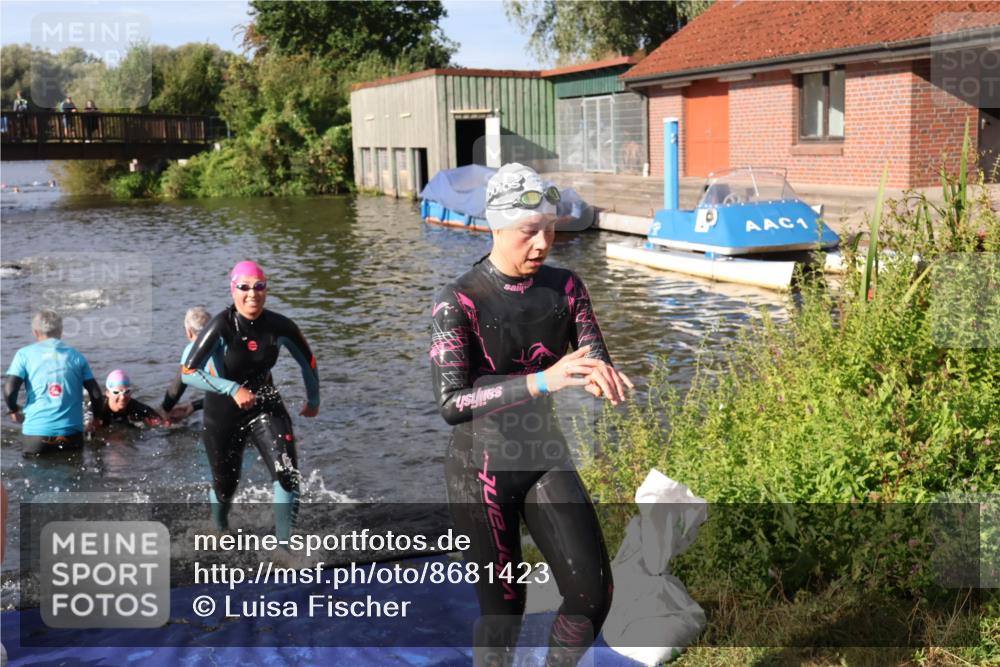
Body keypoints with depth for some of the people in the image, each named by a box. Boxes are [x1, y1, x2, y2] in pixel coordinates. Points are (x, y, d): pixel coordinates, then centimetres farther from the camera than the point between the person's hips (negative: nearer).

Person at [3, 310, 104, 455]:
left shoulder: (24, 354, 4)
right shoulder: (76, 356, 8)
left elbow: (9, 390, -7)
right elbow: (96, 394, 4)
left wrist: (14, 410, 14)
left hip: (37, 432, -1)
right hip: (71, 432, 1)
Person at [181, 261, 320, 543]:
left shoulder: (280, 326, -13)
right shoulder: (221, 327, -22)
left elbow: (307, 361, 5)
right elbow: (188, 372, -23)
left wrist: (313, 400, 15)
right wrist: (233, 389, -32)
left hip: (265, 406, 2)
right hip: (223, 411, -2)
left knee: (288, 474, -18)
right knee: (225, 486, 14)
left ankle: (283, 543, -7)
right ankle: (219, 532, 48)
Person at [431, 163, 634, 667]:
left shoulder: (565, 287, -2)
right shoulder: (458, 302, -17)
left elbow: (598, 362, -6)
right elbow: (450, 403, -27)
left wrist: (602, 376, -32)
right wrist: (543, 380, -39)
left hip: (547, 458, 4)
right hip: (481, 469, -4)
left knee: (593, 592, -3)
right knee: (503, 606, 6)